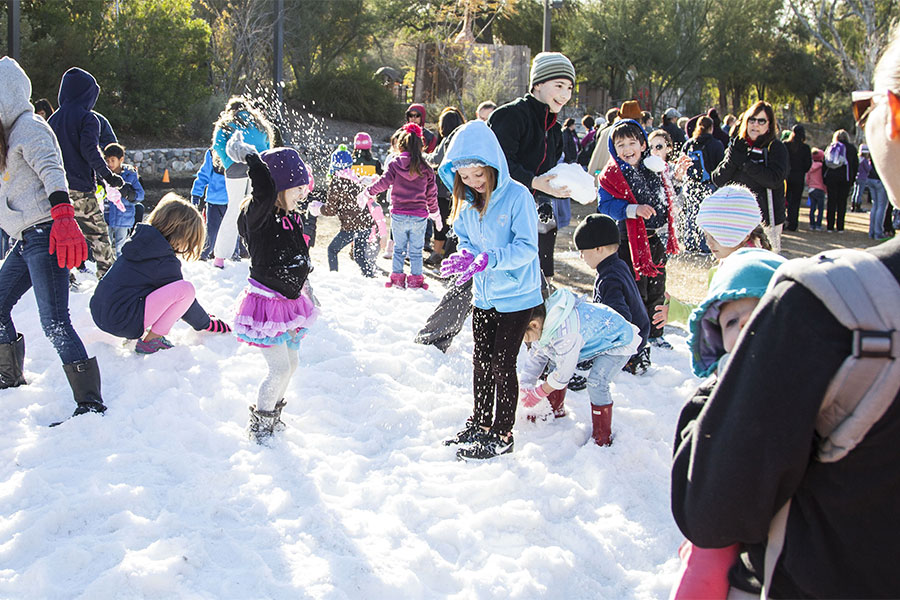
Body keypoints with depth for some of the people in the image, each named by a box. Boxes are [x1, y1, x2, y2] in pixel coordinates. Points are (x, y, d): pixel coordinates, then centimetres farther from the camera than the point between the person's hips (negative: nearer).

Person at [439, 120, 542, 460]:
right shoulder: (467, 200, 2)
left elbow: (526, 247, -22)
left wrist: (487, 260, -34)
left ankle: (502, 434, 11)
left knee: (502, 365, -1)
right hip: (484, 296, 6)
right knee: (481, 361, 15)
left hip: (516, 296, -6)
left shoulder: (517, 196, -18)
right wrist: (465, 255, -13)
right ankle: (480, 424, 30)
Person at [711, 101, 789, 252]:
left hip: (767, 220, -4)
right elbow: (718, 180, 3)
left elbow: (774, 179, -18)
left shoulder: (776, 148, -1)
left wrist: (745, 162, -15)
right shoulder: (737, 146, 11)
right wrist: (732, 159, -13)